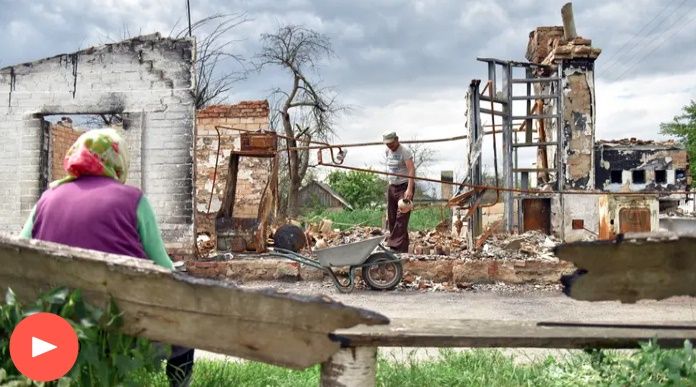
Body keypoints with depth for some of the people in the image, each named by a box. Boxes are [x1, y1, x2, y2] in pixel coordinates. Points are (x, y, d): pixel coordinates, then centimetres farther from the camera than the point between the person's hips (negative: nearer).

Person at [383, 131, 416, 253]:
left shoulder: (404, 151, -13)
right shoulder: (387, 152, 11)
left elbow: (411, 170, -24)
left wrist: (409, 189, -35)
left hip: (404, 186, -8)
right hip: (392, 187, 8)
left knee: (401, 217, -14)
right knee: (391, 218, 6)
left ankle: (396, 247, -18)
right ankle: (402, 246, 12)